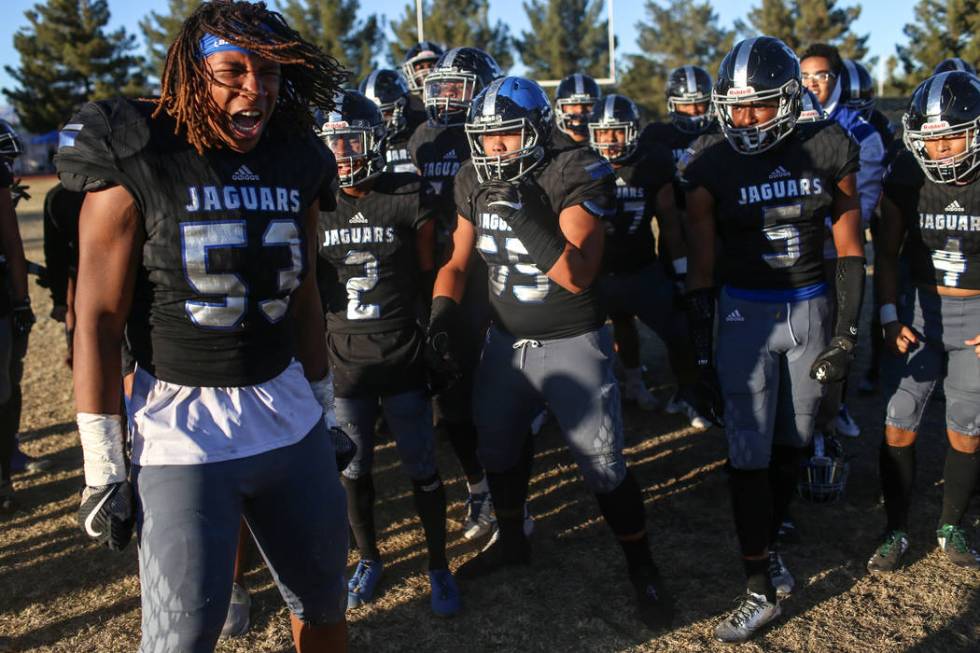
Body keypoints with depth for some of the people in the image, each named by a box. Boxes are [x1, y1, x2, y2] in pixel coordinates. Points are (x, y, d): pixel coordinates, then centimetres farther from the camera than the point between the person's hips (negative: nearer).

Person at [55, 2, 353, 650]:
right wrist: (102, 465, -8)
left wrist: (325, 412, 16)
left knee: (324, 599, 18)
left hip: (291, 419, 5)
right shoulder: (138, 164, -10)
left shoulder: (295, 165, 4)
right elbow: (99, 318, -9)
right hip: (181, 427, -4)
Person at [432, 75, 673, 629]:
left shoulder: (571, 178, -18)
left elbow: (579, 277, -26)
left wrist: (526, 215, -32)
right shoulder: (475, 183, -1)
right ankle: (512, 541, 45)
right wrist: (444, 312, -7)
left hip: (573, 344, -5)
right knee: (498, 448, 19)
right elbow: (459, 261, 9)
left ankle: (642, 568, 23)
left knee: (604, 468, 0)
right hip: (506, 341, 6)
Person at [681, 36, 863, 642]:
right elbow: (702, 266, -4)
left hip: (810, 310, 2)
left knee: (791, 445, 11)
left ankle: (769, 544, 32)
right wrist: (703, 352, -3)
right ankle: (762, 587, 9)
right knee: (749, 456, -2)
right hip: (745, 313, -1)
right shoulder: (713, 165, -8)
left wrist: (847, 335, -3)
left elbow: (850, 250, 2)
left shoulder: (828, 150, -4)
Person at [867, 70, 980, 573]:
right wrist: (890, 317, -6)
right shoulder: (907, 179, -6)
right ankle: (896, 532, 17)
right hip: (920, 308, 1)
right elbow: (886, 254, 3)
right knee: (899, 428, 1)